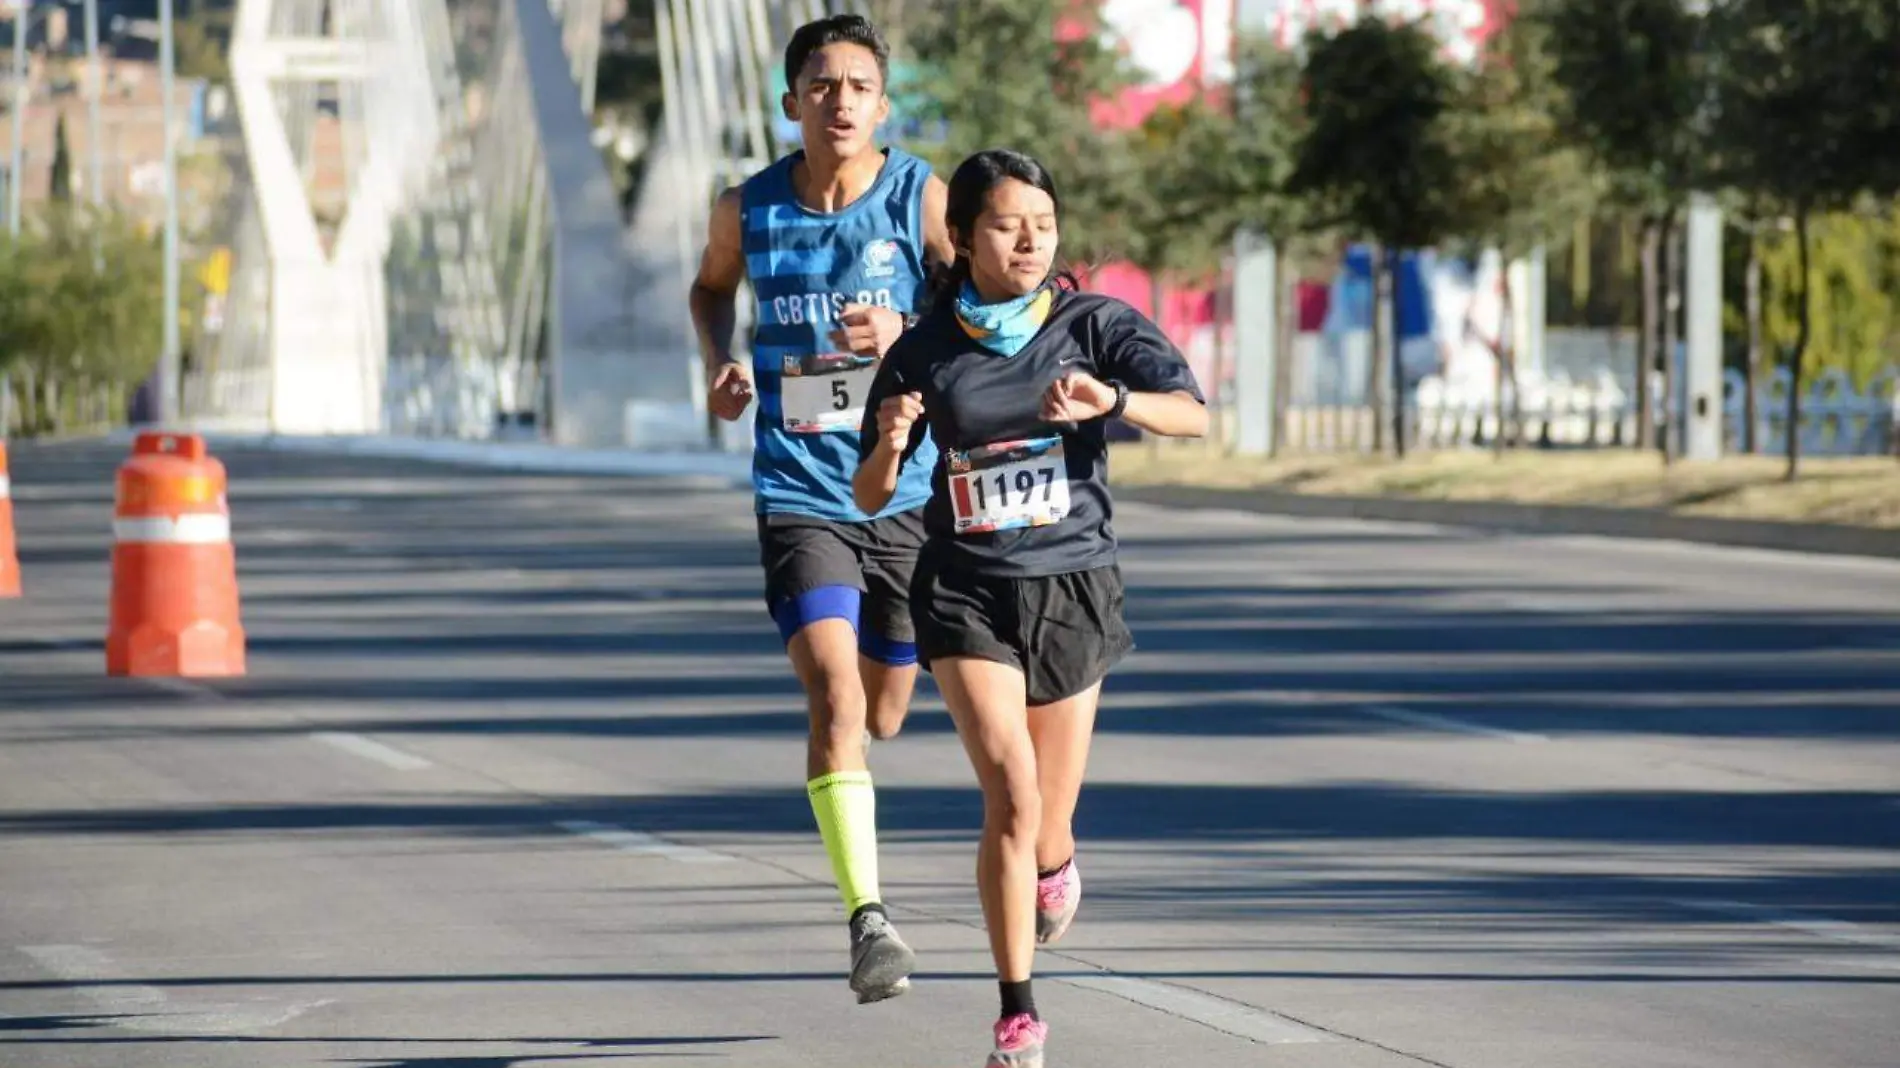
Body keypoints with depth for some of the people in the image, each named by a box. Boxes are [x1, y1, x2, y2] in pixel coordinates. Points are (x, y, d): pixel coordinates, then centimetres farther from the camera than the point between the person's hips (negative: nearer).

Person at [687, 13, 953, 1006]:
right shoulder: (748, 209, 0)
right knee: (836, 694, -20)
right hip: (799, 495, 0)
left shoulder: (922, 200, -6)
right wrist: (720, 361, 3)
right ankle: (869, 919, -25)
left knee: (882, 713, 14)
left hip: (910, 492, 0)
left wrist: (905, 334, -28)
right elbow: (711, 286, 22)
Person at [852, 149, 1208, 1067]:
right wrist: (890, 445, -16)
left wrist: (1112, 399, -37)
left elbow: (1192, 414, -18)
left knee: (1043, 831, 8)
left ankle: (1056, 868, 48)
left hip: (1070, 588, 1)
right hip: (965, 590, 0)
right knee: (1009, 795, -19)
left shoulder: (1093, 325, -3)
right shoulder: (923, 353, 1)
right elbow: (869, 496, 6)